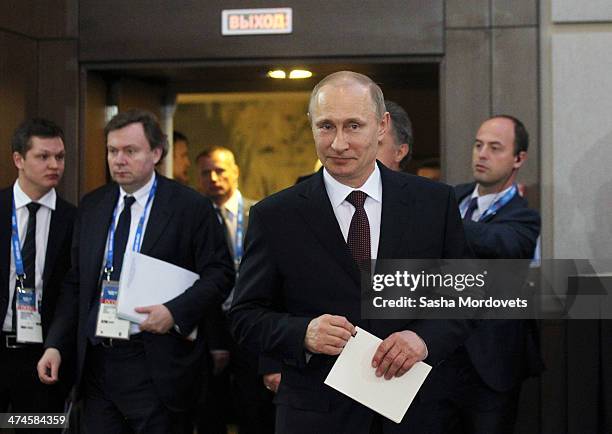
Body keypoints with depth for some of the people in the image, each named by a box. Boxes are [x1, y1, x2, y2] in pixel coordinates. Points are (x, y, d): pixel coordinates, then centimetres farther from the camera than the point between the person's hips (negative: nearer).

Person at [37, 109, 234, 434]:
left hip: (155, 369, -4)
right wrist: (56, 345, 4)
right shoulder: (91, 206, 12)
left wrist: (175, 312, -19)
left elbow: (219, 273, -5)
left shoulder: (191, 207, -3)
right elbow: (76, 282, 14)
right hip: (95, 365, 5)